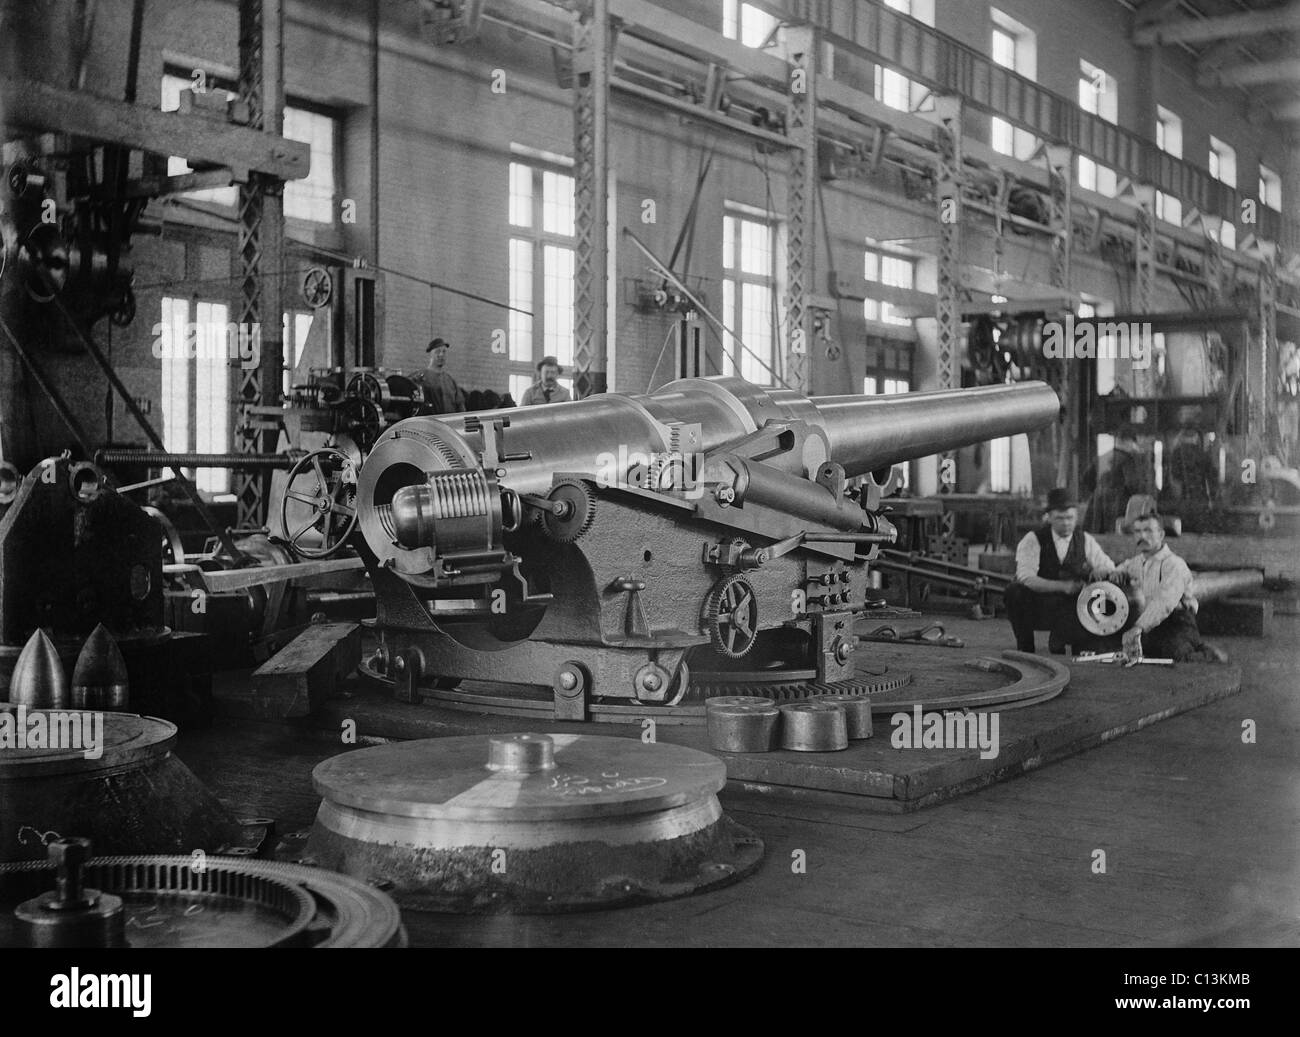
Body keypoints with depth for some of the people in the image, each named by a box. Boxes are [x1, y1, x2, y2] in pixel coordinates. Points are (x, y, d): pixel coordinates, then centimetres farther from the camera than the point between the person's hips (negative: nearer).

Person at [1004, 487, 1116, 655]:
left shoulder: (1085, 541, 4)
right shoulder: (1033, 540, -8)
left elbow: (1109, 569, 5)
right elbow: (1025, 578, -21)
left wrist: (1100, 572, -21)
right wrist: (1061, 586, -34)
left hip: (1070, 613, 3)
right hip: (1037, 608, -3)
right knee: (1014, 593, -34)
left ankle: (1057, 641, 8)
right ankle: (1025, 648, -10)